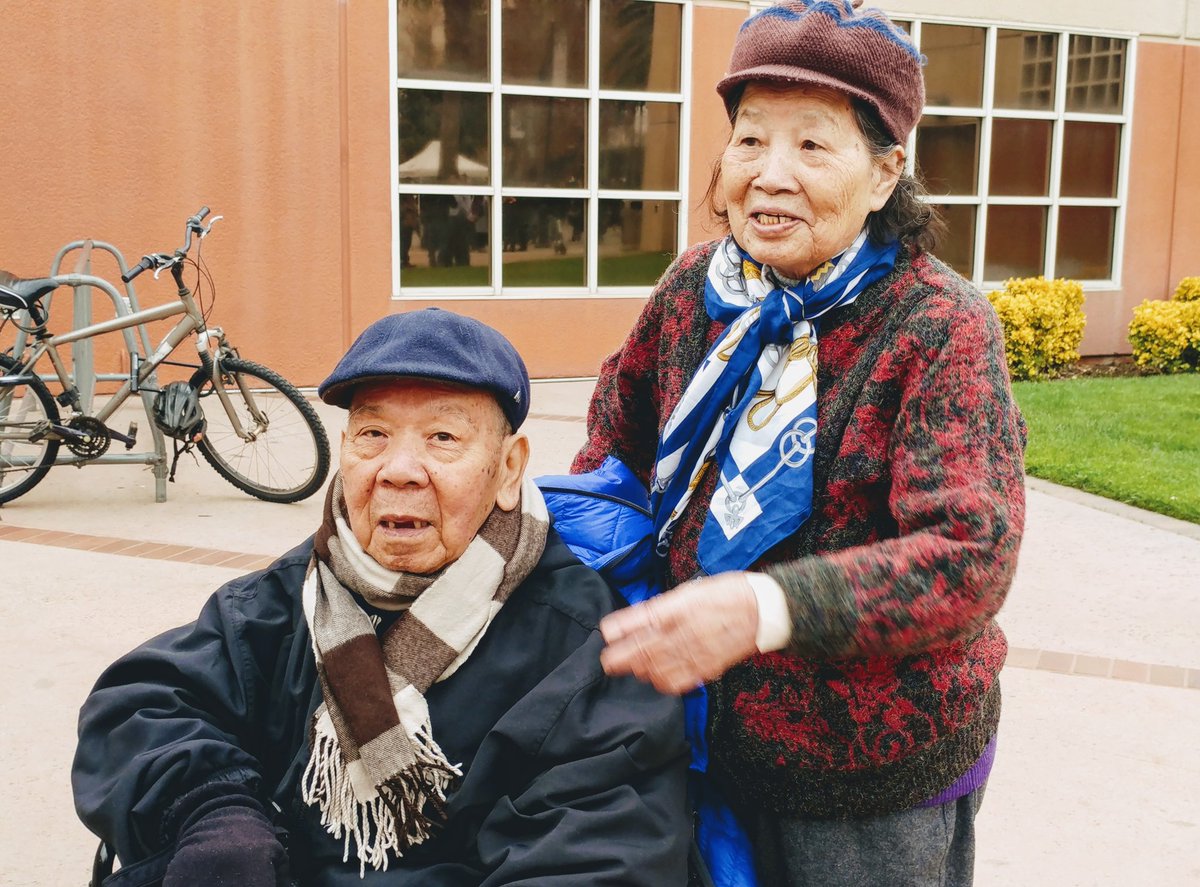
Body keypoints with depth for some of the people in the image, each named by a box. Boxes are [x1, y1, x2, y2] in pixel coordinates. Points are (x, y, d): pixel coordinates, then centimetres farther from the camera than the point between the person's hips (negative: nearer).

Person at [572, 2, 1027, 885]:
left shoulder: (941, 328, -19)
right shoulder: (696, 285, -3)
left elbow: (971, 555, -28)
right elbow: (625, 416, 17)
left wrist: (763, 609, -39)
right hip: (711, 735, 5)